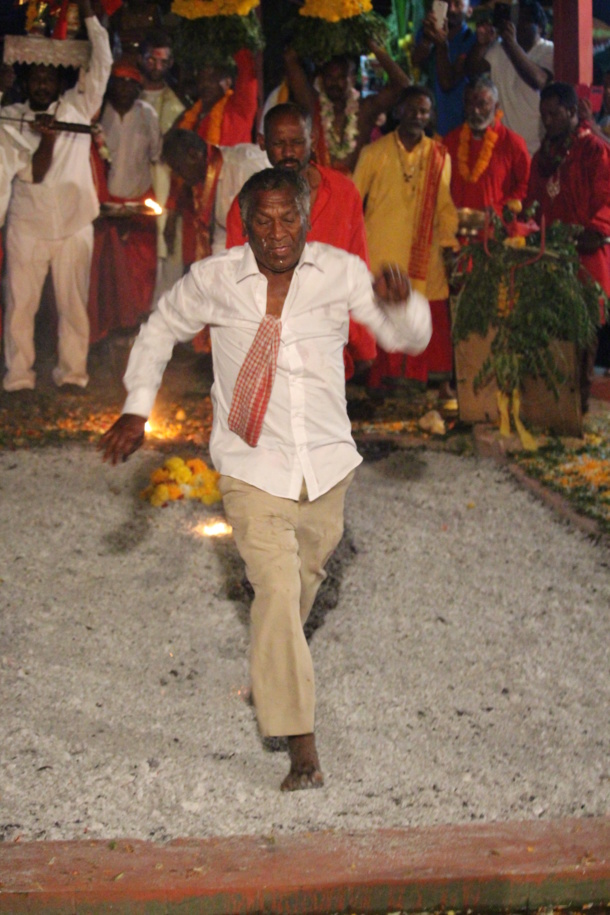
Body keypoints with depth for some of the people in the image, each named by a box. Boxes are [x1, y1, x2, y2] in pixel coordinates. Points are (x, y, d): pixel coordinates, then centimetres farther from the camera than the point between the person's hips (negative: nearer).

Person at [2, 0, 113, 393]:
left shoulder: (78, 106, 6)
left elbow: (102, 65, -1)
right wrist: (46, 137, -15)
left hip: (74, 224, 0)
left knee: (74, 301, 4)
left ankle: (73, 372, 13)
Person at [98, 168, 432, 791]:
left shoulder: (341, 272, -4)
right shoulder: (214, 279, -7)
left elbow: (408, 338, -2)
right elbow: (160, 331, 10)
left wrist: (399, 304, -25)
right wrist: (136, 410, 4)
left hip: (326, 460, 3)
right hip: (253, 466, -3)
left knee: (306, 574, 19)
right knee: (277, 589, -14)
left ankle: (273, 660, 52)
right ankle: (301, 749, -12)